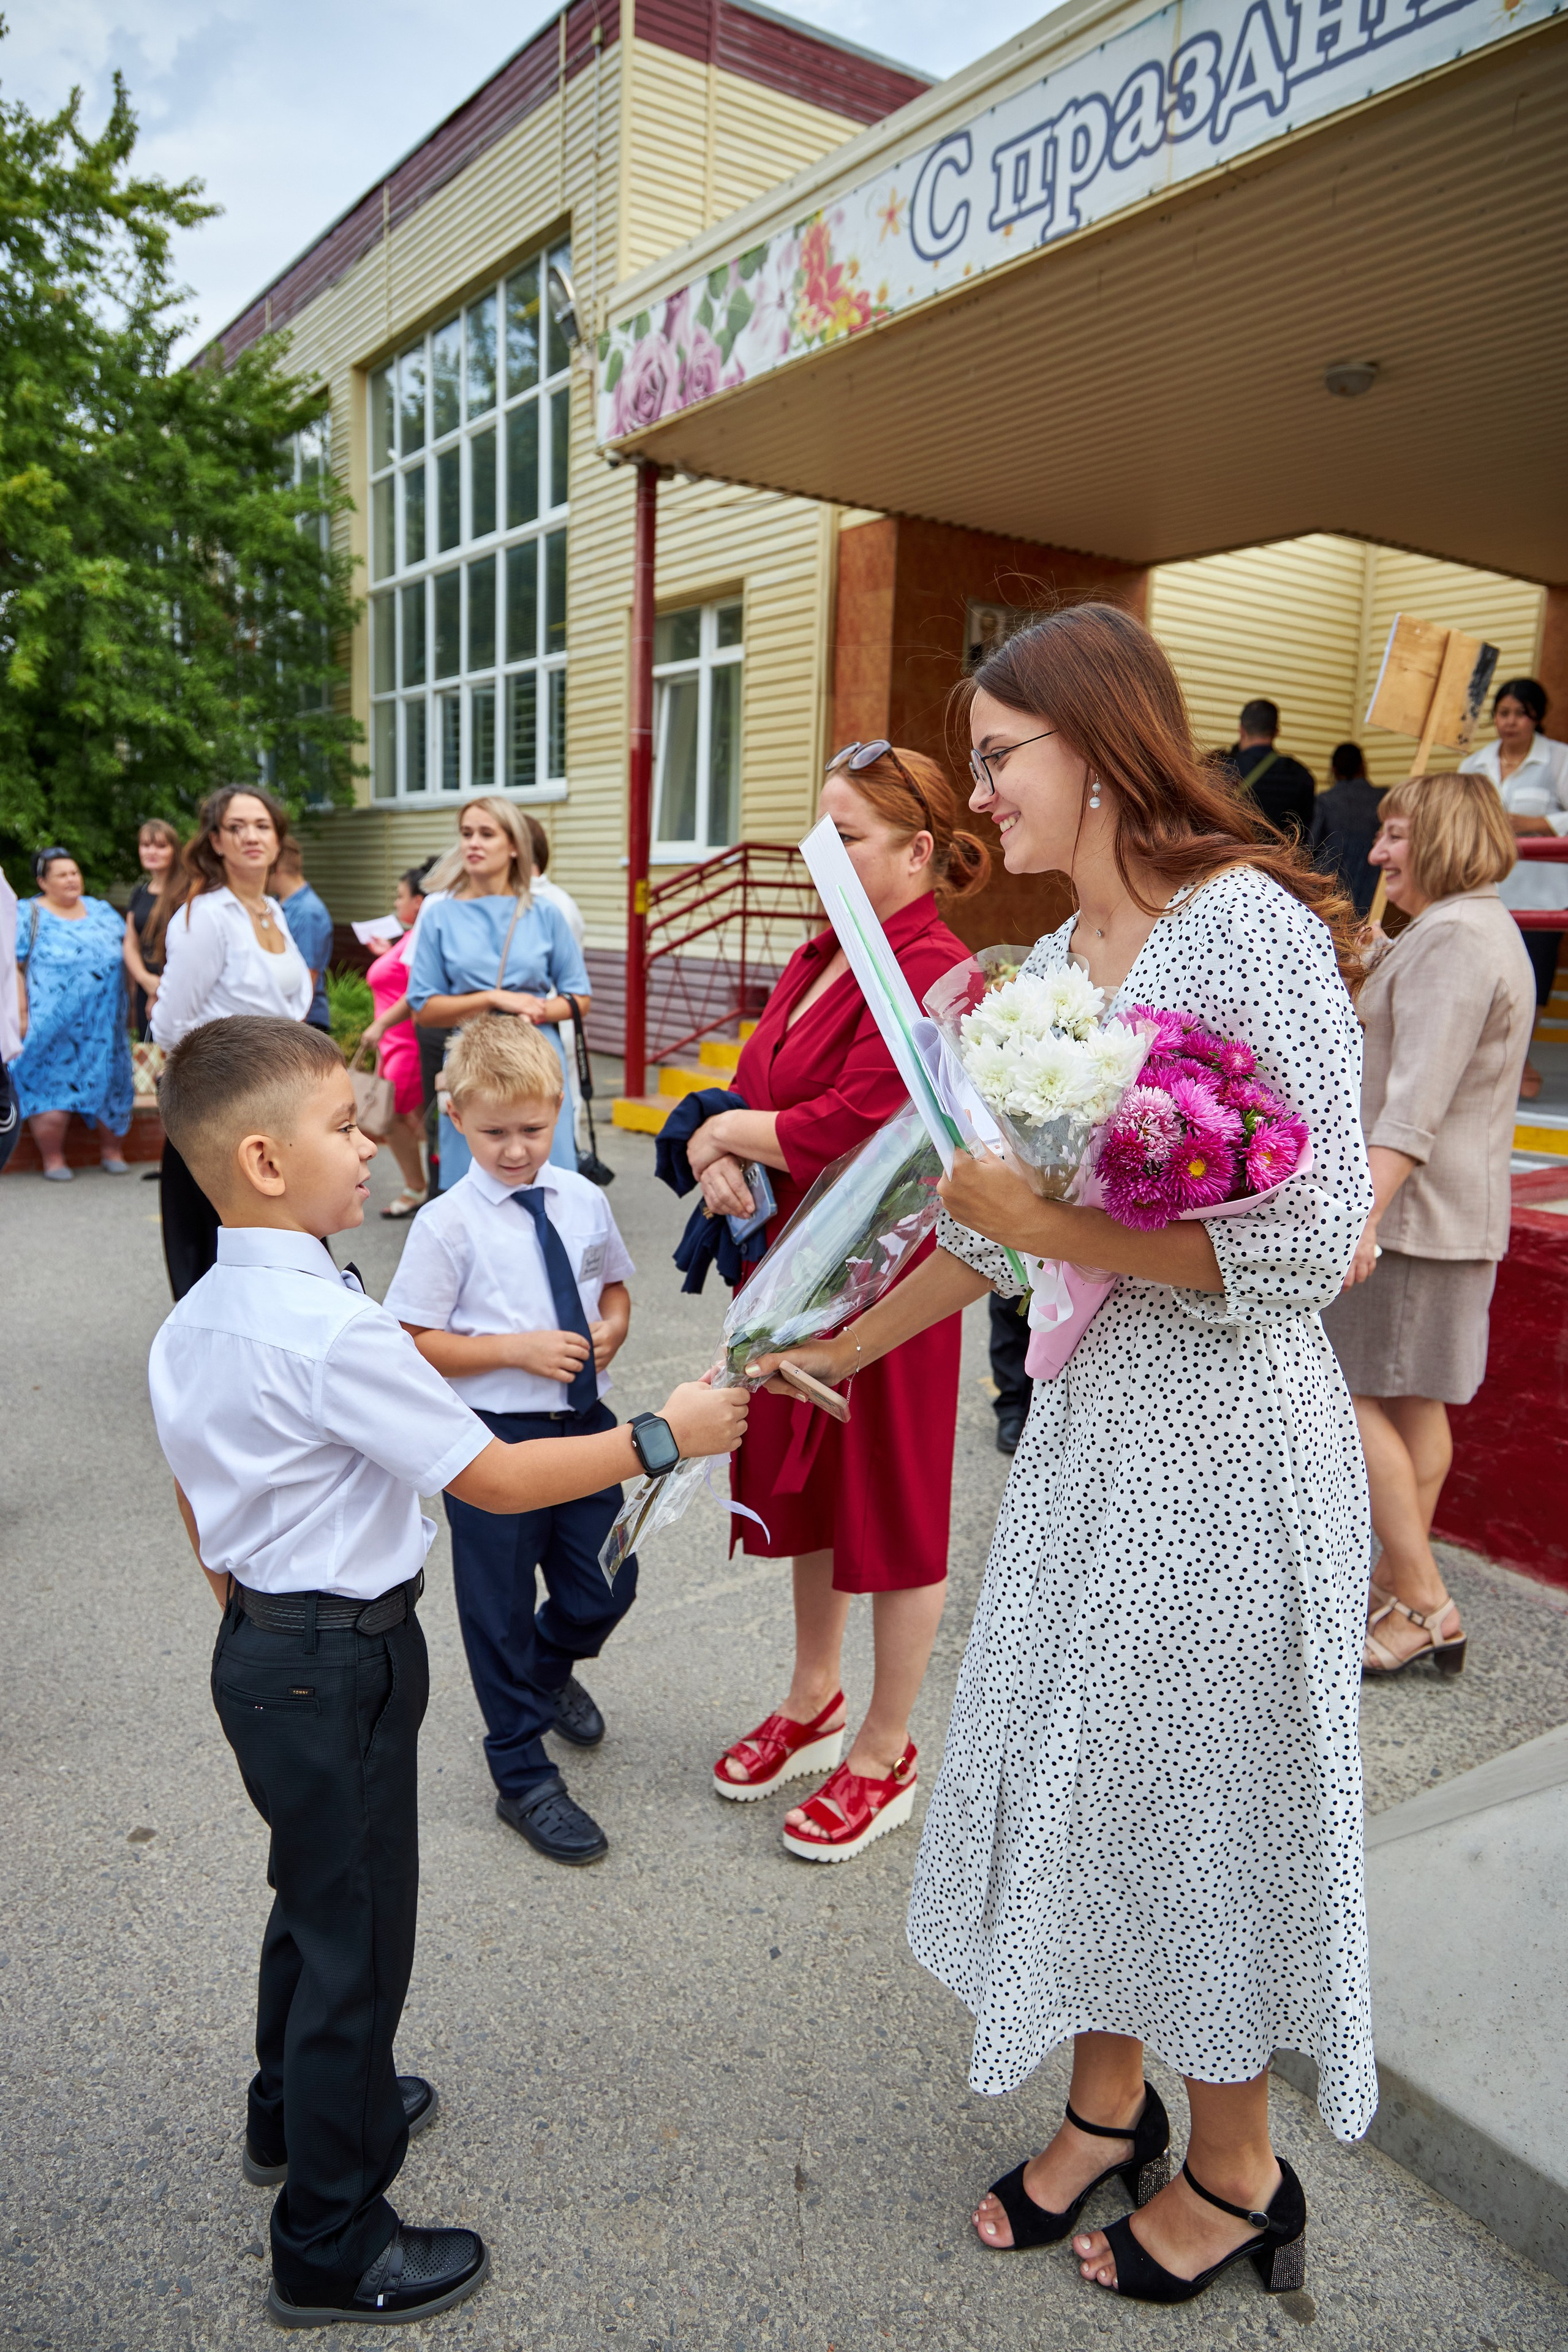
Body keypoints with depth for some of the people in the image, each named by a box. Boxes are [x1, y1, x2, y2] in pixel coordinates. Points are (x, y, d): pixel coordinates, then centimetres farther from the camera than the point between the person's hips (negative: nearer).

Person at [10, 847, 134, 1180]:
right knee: (51, 1088, -3)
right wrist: (21, 1012, -13)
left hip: (104, 1025, 4)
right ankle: (53, 1160, 8)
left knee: (109, 1084, 5)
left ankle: (113, 1153, 17)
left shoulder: (102, 911, 13)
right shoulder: (28, 915, 0)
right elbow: (12, 966, -5)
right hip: (51, 1025, -4)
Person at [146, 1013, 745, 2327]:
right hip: (342, 1665, -9)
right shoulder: (335, 1330, -28)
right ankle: (333, 2249, 28)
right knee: (355, 1935, 9)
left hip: (263, 1648, 9)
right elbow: (497, 1480, -24)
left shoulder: (193, 1327, 2)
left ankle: (300, 2111, 53)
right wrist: (664, 1435, -17)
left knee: (314, 1896, 29)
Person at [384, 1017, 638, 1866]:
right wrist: (518, 1351, -21)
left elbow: (613, 1283, 15)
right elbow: (417, 1345, -11)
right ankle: (523, 1777, 31)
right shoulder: (448, 1224, -12)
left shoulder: (583, 1201, 1)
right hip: (492, 1437, -4)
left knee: (605, 1587, 14)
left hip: (584, 1420, 4)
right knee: (501, 1609, 11)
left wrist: (610, 1329, -6)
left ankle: (551, 1669, 51)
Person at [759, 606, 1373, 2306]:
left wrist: (1055, 1225, -22)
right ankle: (1109, 2106, 44)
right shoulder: (1050, 967, 7)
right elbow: (993, 1225, 13)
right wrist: (831, 1353, 15)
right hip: (1090, 1413, 8)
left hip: (1231, 1423, -7)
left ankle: (1235, 2177, 38)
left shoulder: (1249, 925, -17)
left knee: (1203, 1791, 10)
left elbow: (1313, 1241, -22)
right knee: (1074, 1763, 18)